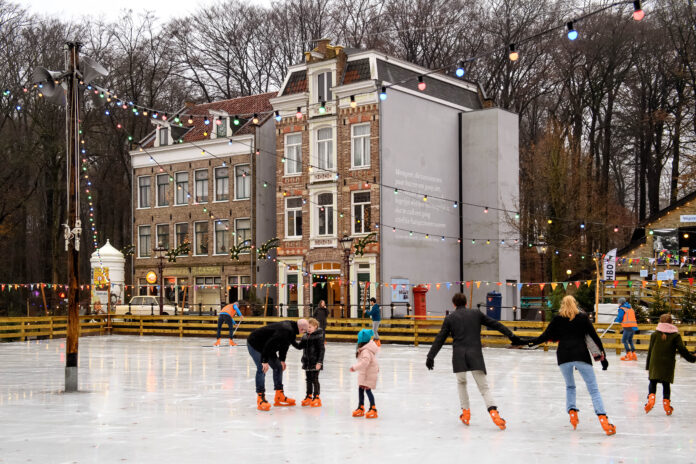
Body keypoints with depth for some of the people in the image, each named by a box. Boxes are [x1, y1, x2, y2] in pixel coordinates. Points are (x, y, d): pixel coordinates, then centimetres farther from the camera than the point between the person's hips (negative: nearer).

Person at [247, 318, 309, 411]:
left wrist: (282, 360, 15)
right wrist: (265, 361, -31)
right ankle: (260, 399, -13)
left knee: (278, 367, 10)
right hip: (255, 344, -11)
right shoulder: (285, 330, -33)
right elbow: (269, 344, -35)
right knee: (262, 369, -18)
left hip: (266, 347, 11)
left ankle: (279, 397, 15)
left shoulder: (291, 330, -1)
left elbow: (284, 344, 14)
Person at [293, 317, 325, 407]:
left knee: (315, 380, 0)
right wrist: (292, 342, -4)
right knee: (308, 380, 14)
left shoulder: (319, 337, -13)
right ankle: (309, 397, 24)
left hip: (315, 363, -7)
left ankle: (316, 397, 9)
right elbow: (300, 347, 12)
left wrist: (319, 362, -18)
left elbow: (321, 350, -14)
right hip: (307, 362, 7)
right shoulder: (305, 337, 7)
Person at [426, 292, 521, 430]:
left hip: (458, 355, 0)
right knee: (484, 386, 1)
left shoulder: (450, 318, 9)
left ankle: (465, 412, 20)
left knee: (461, 383, 23)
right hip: (475, 354, 0)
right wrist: (511, 335, 17)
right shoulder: (476, 313, 11)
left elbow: (440, 339, 6)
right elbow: (495, 324, 12)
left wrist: (431, 356, 7)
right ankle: (493, 411, -20)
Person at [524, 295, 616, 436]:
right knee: (593, 389, -3)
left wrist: (530, 342, 22)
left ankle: (572, 411, 9)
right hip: (581, 356, -1)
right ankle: (602, 418, -18)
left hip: (564, 357, 2)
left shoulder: (557, 318, 10)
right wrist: (603, 356, 8)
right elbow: (595, 337, 6)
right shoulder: (583, 317, 10)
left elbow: (545, 336, 7)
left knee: (570, 386, 25)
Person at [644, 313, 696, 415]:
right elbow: (682, 349, -6)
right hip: (668, 364, 0)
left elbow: (650, 350, 4)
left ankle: (651, 398, -14)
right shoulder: (675, 335, 0)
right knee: (666, 384, 9)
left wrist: (648, 366, 9)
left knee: (653, 382, 7)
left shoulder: (655, 334, 3)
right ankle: (666, 402, 7)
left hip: (655, 363, 0)